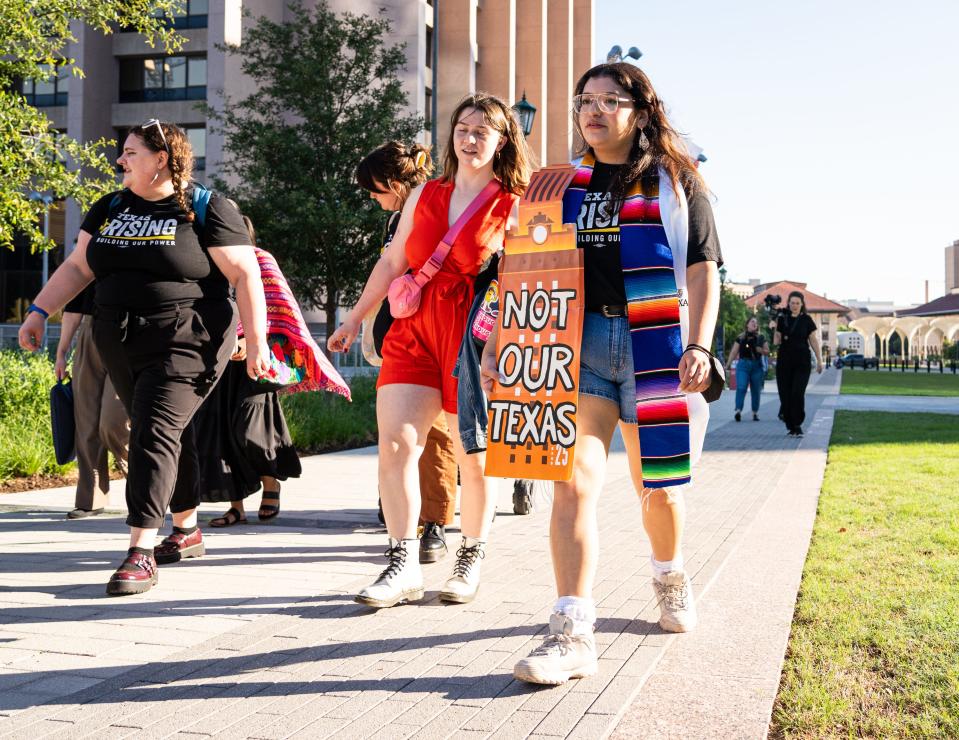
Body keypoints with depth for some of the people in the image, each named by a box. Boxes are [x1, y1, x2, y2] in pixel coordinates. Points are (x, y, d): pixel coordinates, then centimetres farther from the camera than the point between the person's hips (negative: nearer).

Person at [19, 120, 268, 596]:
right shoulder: (110, 209, 13)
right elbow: (77, 267, 15)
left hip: (186, 343, -6)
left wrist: (256, 340, -14)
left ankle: (141, 553, -15)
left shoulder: (206, 211, -5)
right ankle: (186, 530, 30)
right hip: (122, 345, 6)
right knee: (169, 433, 14)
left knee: (154, 432, -15)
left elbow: (245, 275, -8)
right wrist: (39, 312, 5)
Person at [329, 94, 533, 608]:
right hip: (413, 334, 3)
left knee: (473, 458, 5)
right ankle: (403, 567, -2)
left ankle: (471, 559, 24)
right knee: (394, 443, -9)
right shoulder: (425, 195, 14)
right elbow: (391, 263, 19)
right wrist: (354, 319, 21)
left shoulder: (514, 206, 2)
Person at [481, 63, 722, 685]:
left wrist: (699, 346, -12)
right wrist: (496, 345, 3)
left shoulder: (676, 181, 8)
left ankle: (671, 578, 40)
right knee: (573, 482, -13)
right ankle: (573, 634, -12)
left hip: (655, 345, -1)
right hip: (578, 341, 2)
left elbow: (703, 270, 1)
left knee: (658, 487, 10)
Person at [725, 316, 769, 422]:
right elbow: (734, 352, 7)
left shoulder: (761, 338, 11)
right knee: (741, 387, -15)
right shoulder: (740, 338, 7)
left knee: (756, 390, 5)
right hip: (743, 364, -2)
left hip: (757, 365, 2)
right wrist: (728, 365, 1)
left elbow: (767, 351, 9)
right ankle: (738, 411, -20)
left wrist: (757, 349, -9)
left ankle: (755, 412, 12)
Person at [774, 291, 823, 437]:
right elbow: (776, 341, 7)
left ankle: (797, 426, -3)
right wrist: (775, 328, -9)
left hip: (802, 362, -2)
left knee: (798, 393, -14)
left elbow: (814, 340, 5)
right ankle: (790, 426, 12)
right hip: (784, 362, 2)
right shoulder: (782, 318, 6)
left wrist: (819, 360, 3)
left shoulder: (806, 320, 2)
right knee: (785, 395, 1)